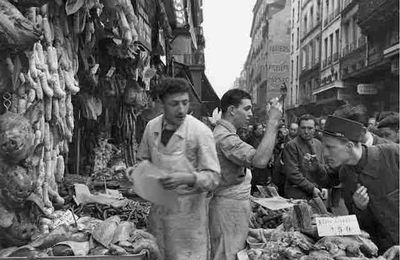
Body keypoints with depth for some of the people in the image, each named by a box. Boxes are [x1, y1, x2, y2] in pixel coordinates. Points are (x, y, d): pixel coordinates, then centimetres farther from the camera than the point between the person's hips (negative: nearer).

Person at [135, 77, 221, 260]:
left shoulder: (201, 132, -16)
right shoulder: (152, 127, -1)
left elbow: (213, 176, -15)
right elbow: (143, 159, 15)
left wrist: (186, 178, -31)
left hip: (188, 208, -4)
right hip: (159, 205, 5)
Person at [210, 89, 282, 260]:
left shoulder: (223, 133, 14)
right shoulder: (224, 137, -21)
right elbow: (260, 160, -33)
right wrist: (273, 123, -28)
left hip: (235, 202, 10)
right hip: (229, 205, -10)